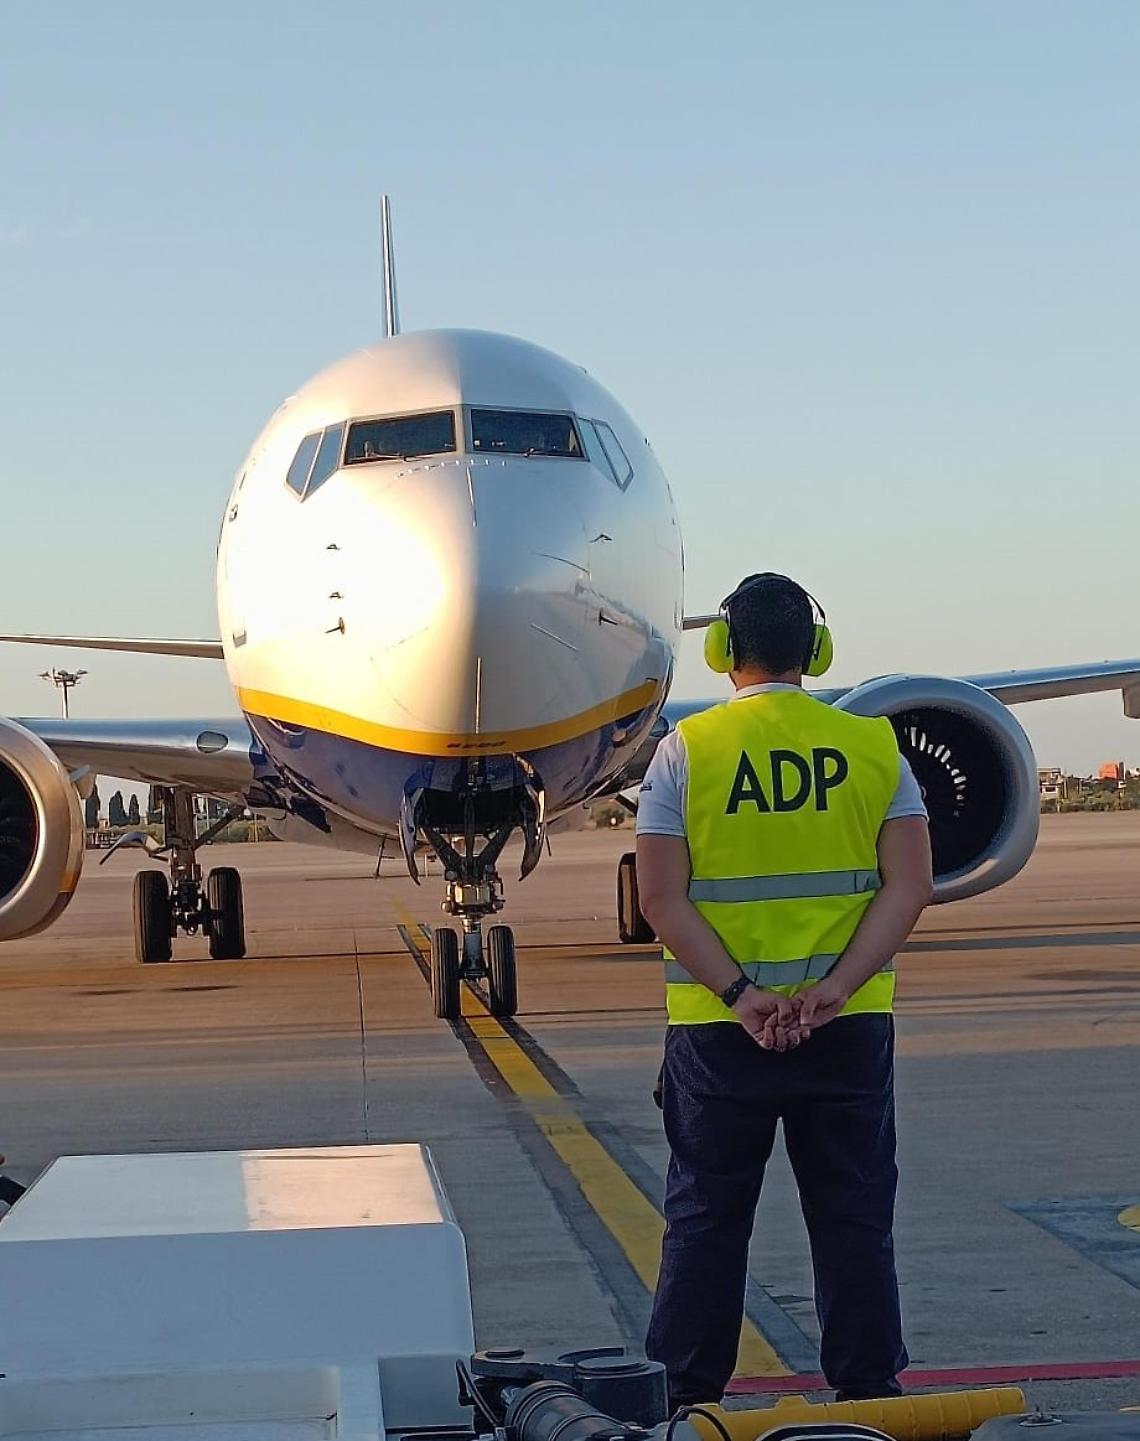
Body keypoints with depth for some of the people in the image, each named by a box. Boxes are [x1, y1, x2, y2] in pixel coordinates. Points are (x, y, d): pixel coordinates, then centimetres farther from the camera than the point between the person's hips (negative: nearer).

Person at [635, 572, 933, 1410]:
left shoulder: (686, 750, -4)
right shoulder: (874, 746, 1)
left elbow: (662, 900, -10)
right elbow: (909, 886, -7)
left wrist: (739, 994, -14)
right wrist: (836, 987, -13)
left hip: (719, 1029, -1)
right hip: (851, 1027, 1)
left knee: (707, 1215, 10)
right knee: (854, 1216, 11)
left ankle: (687, 1394, 16)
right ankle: (868, 1392, 17)